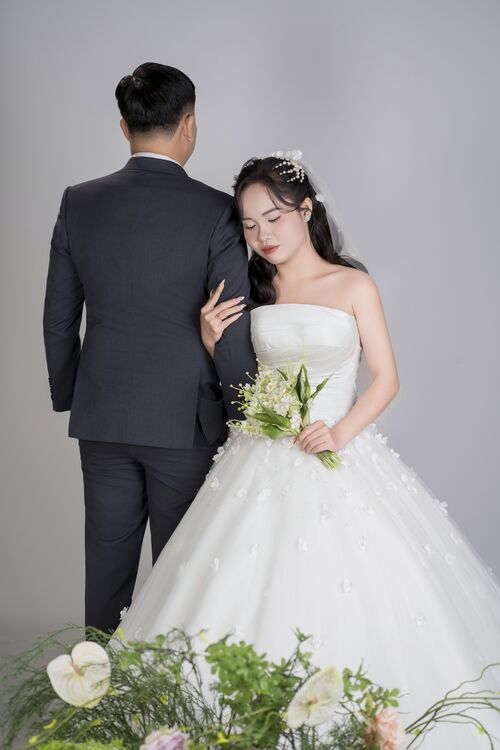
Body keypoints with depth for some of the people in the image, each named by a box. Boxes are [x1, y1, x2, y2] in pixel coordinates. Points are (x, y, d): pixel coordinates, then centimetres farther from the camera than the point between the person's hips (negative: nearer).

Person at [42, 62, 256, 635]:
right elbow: (234, 331, -11)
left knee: (107, 565, 13)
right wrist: (244, 417, 1)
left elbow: (58, 318, 4)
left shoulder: (79, 203, -2)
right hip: (188, 421, -3)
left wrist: (67, 395, 18)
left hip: (102, 418, 3)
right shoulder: (215, 212, -12)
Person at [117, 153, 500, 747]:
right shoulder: (252, 292, 8)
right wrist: (212, 341, -3)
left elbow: (386, 379, 0)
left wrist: (340, 432, -14)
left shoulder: (353, 286, 0)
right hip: (261, 463, 2)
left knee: (347, 594, -6)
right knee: (252, 591, -3)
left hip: (339, 458, -2)